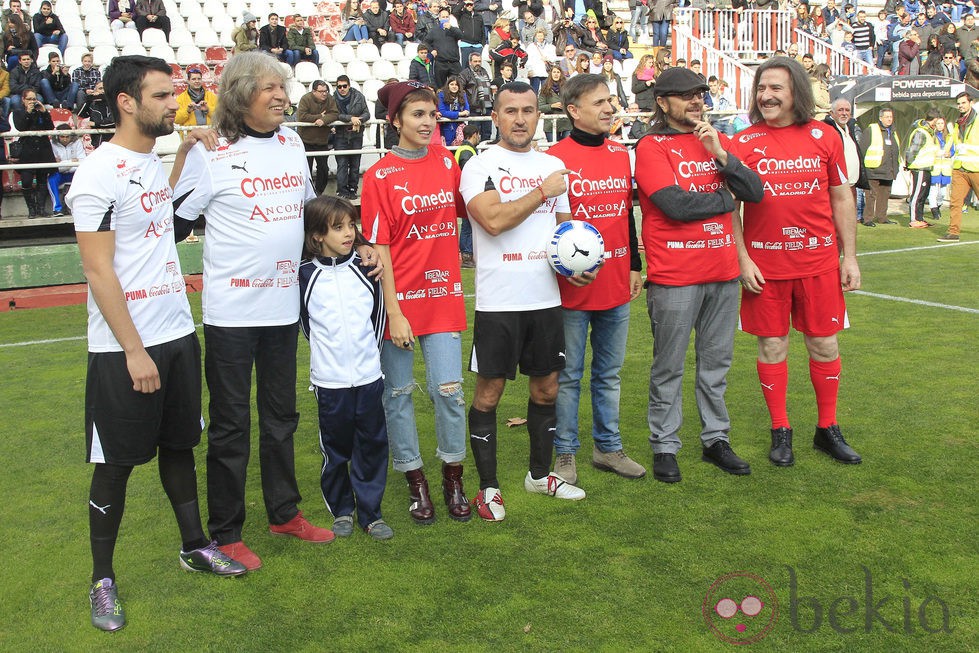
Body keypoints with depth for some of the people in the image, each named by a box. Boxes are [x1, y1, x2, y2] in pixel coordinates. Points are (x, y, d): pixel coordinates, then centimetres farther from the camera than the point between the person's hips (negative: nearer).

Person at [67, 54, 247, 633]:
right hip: (124, 348, -8)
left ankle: (195, 545, 35)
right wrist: (134, 350, -18)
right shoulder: (100, 172, -16)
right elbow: (98, 269, -18)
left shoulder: (157, 161, 9)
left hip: (178, 333, 8)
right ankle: (103, 579, 20)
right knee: (116, 463, 4)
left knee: (180, 443, 19)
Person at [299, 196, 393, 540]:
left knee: (372, 445, 6)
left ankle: (370, 512, 19)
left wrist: (369, 348, 11)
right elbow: (304, 321, 8)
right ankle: (341, 510, 26)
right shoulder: (306, 275, -5)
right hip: (329, 379, -2)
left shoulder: (365, 268, 1)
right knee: (336, 448, 9)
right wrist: (326, 349, 10)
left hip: (368, 375, 2)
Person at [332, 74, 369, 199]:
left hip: (356, 135, 2)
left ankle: (353, 189, 17)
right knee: (342, 164, -5)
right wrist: (351, 118, -23)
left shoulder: (359, 96, 0)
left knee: (355, 164, 7)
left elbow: (367, 114, 1)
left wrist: (359, 120, -18)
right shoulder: (333, 98, -5)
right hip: (340, 136, -2)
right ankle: (342, 191, -3)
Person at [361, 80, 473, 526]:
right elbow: (379, 248, -10)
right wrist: (394, 312, -13)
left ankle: (453, 477, 21)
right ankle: (415, 481, 24)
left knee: (449, 389, 3)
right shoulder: (380, 176, -8)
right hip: (400, 300, -3)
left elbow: (465, 210, 21)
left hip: (443, 296, 3)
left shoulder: (445, 161, 5)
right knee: (398, 394, 7)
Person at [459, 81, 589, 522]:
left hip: (546, 298, 6)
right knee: (489, 392, 1)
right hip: (498, 301, -5)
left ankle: (540, 474, 31)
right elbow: (493, 219, -22)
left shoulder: (554, 166, 13)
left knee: (546, 387, 13)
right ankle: (488, 487, 13)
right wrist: (542, 191, -12)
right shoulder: (480, 166, -5)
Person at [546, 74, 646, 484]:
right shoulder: (555, 159, -9)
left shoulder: (621, 154, 9)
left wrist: (634, 265, 16)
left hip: (616, 285, 6)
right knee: (568, 376, 6)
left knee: (609, 373, 15)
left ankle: (608, 448, 28)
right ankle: (565, 454, 18)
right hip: (573, 288, -6)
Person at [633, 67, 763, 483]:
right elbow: (675, 204, -19)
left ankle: (716, 439, 25)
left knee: (717, 362, 13)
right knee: (669, 367, 3)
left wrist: (720, 154, -10)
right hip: (673, 276, -6)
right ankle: (664, 447, 13)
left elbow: (754, 192, 4)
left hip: (722, 271, 6)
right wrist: (725, 199, -3)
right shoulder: (651, 147, -6)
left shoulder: (717, 140, 12)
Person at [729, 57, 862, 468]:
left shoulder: (824, 137, 2)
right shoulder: (743, 143, -2)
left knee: (825, 344, 8)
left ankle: (827, 430, 24)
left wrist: (850, 257, 4)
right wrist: (742, 260, -7)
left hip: (819, 261, 2)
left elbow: (842, 198, 7)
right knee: (772, 346, 6)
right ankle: (780, 431, 21)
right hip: (765, 264, -1)